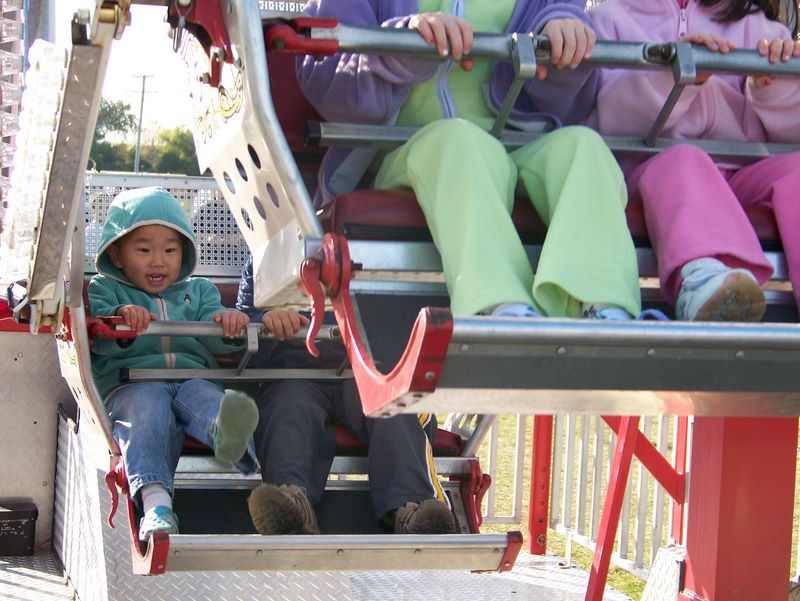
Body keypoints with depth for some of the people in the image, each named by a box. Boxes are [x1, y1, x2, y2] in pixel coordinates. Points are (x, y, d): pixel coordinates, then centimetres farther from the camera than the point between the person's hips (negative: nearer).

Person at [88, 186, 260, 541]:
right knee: (147, 406, -37)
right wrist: (121, 319, -23)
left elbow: (215, 338, 13)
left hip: (193, 376, 2)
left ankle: (230, 434, -72)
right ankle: (155, 501, -60)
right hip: (130, 383, -2)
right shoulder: (103, 290, 24)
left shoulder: (197, 291, 32)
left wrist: (229, 325, -14)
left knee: (204, 396, -34)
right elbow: (96, 339, 1)